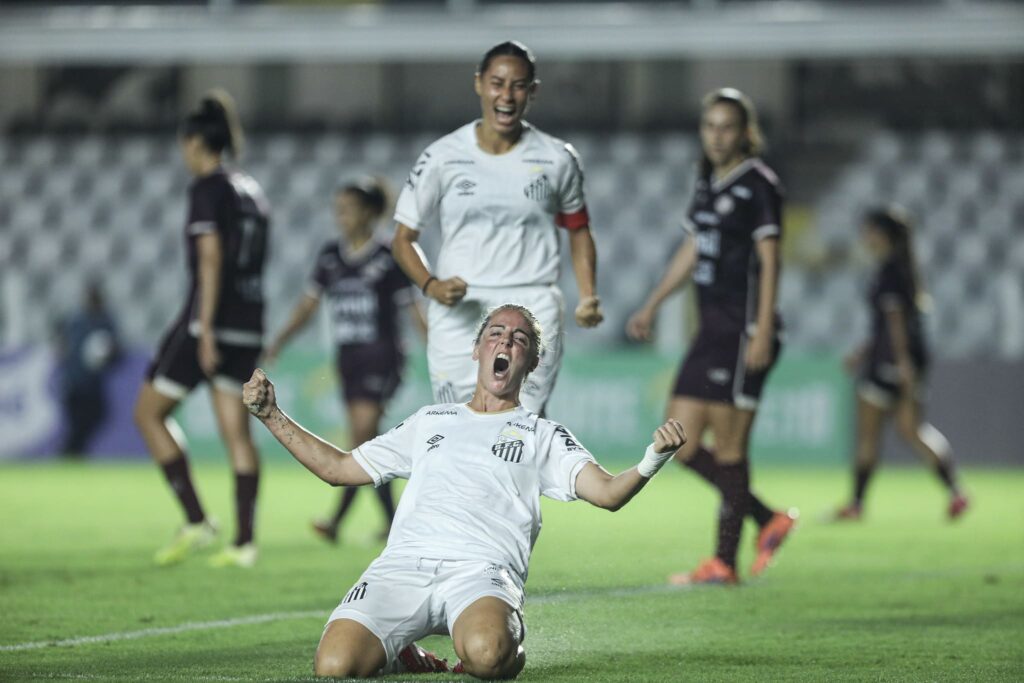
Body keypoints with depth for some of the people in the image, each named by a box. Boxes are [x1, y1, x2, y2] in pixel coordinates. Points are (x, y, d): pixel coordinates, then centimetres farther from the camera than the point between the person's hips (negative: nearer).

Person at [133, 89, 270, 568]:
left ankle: (196, 520, -4)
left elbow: (210, 259, -16)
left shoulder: (208, 188, -9)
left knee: (149, 412, 3)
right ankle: (244, 542, 1)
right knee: (236, 430, 7)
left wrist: (206, 329, -19)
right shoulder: (251, 191, 16)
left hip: (211, 317, -8)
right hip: (249, 321, 8)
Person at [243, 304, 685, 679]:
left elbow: (607, 493, 4)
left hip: (482, 571, -3)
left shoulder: (542, 435, 21)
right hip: (401, 565, 3)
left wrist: (651, 461, -17)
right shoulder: (429, 422, 31)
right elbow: (338, 468, 34)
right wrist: (271, 415, 27)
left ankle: (510, 647, -2)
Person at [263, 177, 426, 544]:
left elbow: (414, 308, -4)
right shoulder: (330, 256, 9)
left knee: (363, 435, -16)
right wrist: (278, 342, 6)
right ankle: (392, 524, 13)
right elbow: (308, 304, 14)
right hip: (348, 358, 6)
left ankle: (337, 520, -23)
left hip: (381, 356, -6)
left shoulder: (387, 259, -7)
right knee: (367, 442, 6)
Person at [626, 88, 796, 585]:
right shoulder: (708, 182, 16)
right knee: (682, 445, 5)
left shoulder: (758, 184, -8)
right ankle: (769, 520, 11)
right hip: (712, 329, 9)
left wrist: (763, 330, -19)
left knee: (729, 446, -7)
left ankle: (724, 561, -1)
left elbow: (769, 260, -13)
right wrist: (652, 306, 26)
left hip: (742, 331, -9)